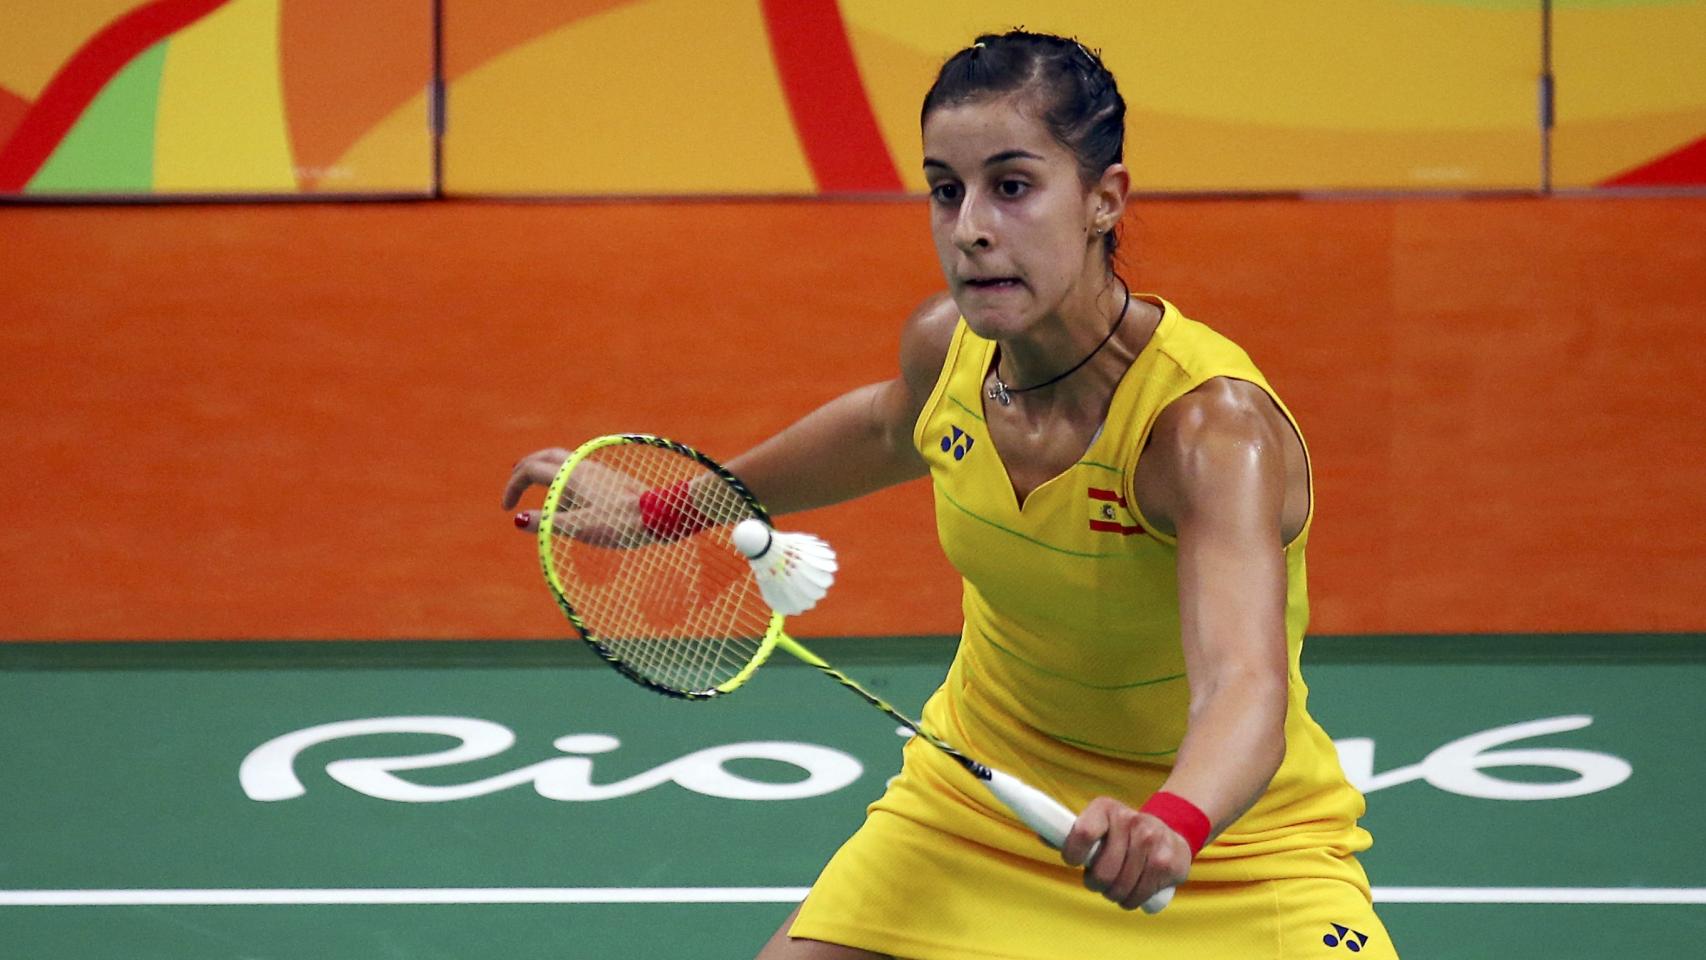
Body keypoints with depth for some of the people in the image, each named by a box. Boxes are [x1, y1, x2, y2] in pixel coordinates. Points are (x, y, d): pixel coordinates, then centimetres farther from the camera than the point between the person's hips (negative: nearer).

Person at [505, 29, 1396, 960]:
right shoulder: (947, 344, -13)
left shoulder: (1215, 427, -30)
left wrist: (1170, 823, -65)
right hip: (977, 796, 4)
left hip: (1229, 837, -4)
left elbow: (1245, 690, -44)